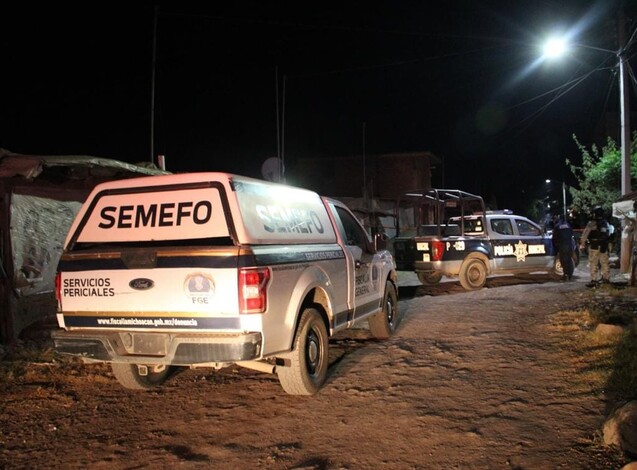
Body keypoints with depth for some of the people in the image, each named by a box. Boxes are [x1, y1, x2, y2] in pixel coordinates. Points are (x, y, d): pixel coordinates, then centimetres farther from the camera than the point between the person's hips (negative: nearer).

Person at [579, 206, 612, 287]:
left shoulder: (592, 223, -12)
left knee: (593, 264, -5)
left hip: (594, 246, -6)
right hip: (605, 246, 6)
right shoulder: (606, 223, 9)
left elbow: (585, 234, -13)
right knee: (605, 263, 14)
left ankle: (594, 280, -9)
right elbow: (609, 234, 17)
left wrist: (582, 244, -8)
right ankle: (606, 278, 23)